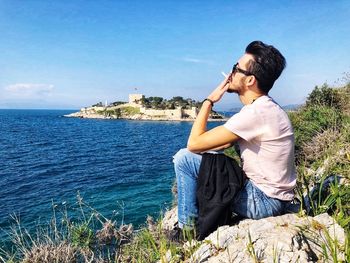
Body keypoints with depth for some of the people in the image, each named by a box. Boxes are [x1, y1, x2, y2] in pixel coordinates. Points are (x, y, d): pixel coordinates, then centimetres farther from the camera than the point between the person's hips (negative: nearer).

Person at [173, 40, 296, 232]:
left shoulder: (256, 112, -26)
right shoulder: (264, 107, 6)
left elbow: (194, 143, -22)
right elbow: (227, 142, 14)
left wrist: (209, 100, -12)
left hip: (264, 201, -9)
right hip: (270, 196, 10)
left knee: (184, 158, -12)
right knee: (193, 156, 16)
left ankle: (187, 231, 3)